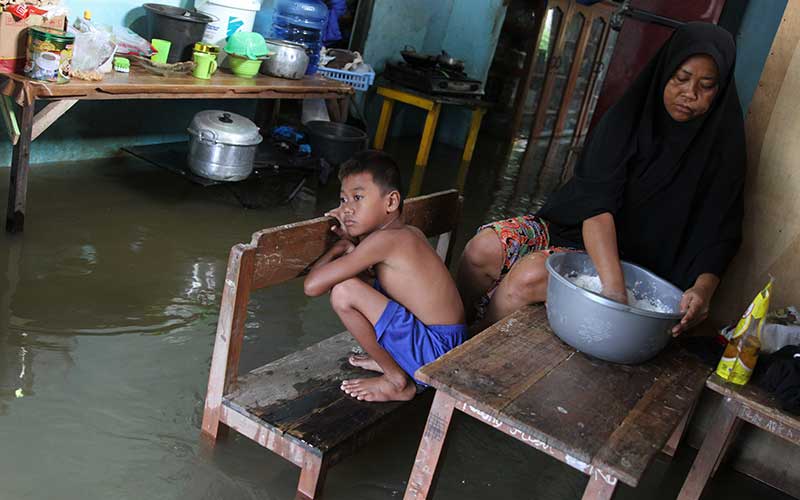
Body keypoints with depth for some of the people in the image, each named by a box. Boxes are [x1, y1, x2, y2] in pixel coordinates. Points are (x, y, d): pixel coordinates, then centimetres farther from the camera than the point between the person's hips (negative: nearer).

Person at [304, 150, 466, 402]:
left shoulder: (383, 239, -19)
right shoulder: (410, 233, 7)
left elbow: (312, 286, -20)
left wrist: (337, 248, -2)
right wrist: (352, 242, 6)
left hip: (434, 349, -10)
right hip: (446, 344, 10)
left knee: (343, 292, -20)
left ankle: (397, 381, -3)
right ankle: (389, 360, 19)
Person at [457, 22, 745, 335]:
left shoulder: (722, 149, -6)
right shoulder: (627, 118, -8)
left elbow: (719, 234, -7)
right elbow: (596, 203, -21)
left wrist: (703, 289, -30)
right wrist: (613, 287, -35)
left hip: (627, 258, -2)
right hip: (573, 225, 2)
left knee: (529, 275, -29)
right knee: (484, 248, -24)